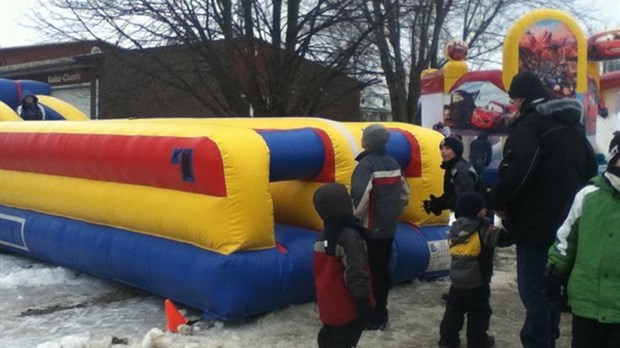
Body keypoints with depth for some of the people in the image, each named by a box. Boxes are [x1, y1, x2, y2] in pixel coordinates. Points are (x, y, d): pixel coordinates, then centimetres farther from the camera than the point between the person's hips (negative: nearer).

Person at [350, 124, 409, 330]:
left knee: (370, 272, 1)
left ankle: (374, 317, 9)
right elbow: (404, 193, 15)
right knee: (382, 269, 17)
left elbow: (359, 196, -28)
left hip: (370, 229, -8)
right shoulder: (393, 163, 8)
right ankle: (381, 313, 28)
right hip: (388, 228, 8)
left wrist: (354, 219, -14)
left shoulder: (366, 164, -17)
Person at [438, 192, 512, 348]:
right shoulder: (483, 229, -17)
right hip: (477, 282, -6)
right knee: (479, 312, 11)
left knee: (454, 310, 15)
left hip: (457, 280, 6)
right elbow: (503, 238, -22)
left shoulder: (455, 228, 4)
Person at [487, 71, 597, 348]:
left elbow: (515, 171, -27)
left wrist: (497, 202, -13)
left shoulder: (529, 123, -15)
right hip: (567, 220, 9)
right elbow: (590, 169, 22)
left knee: (534, 287, -2)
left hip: (536, 222, -9)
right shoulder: (572, 124, 15)